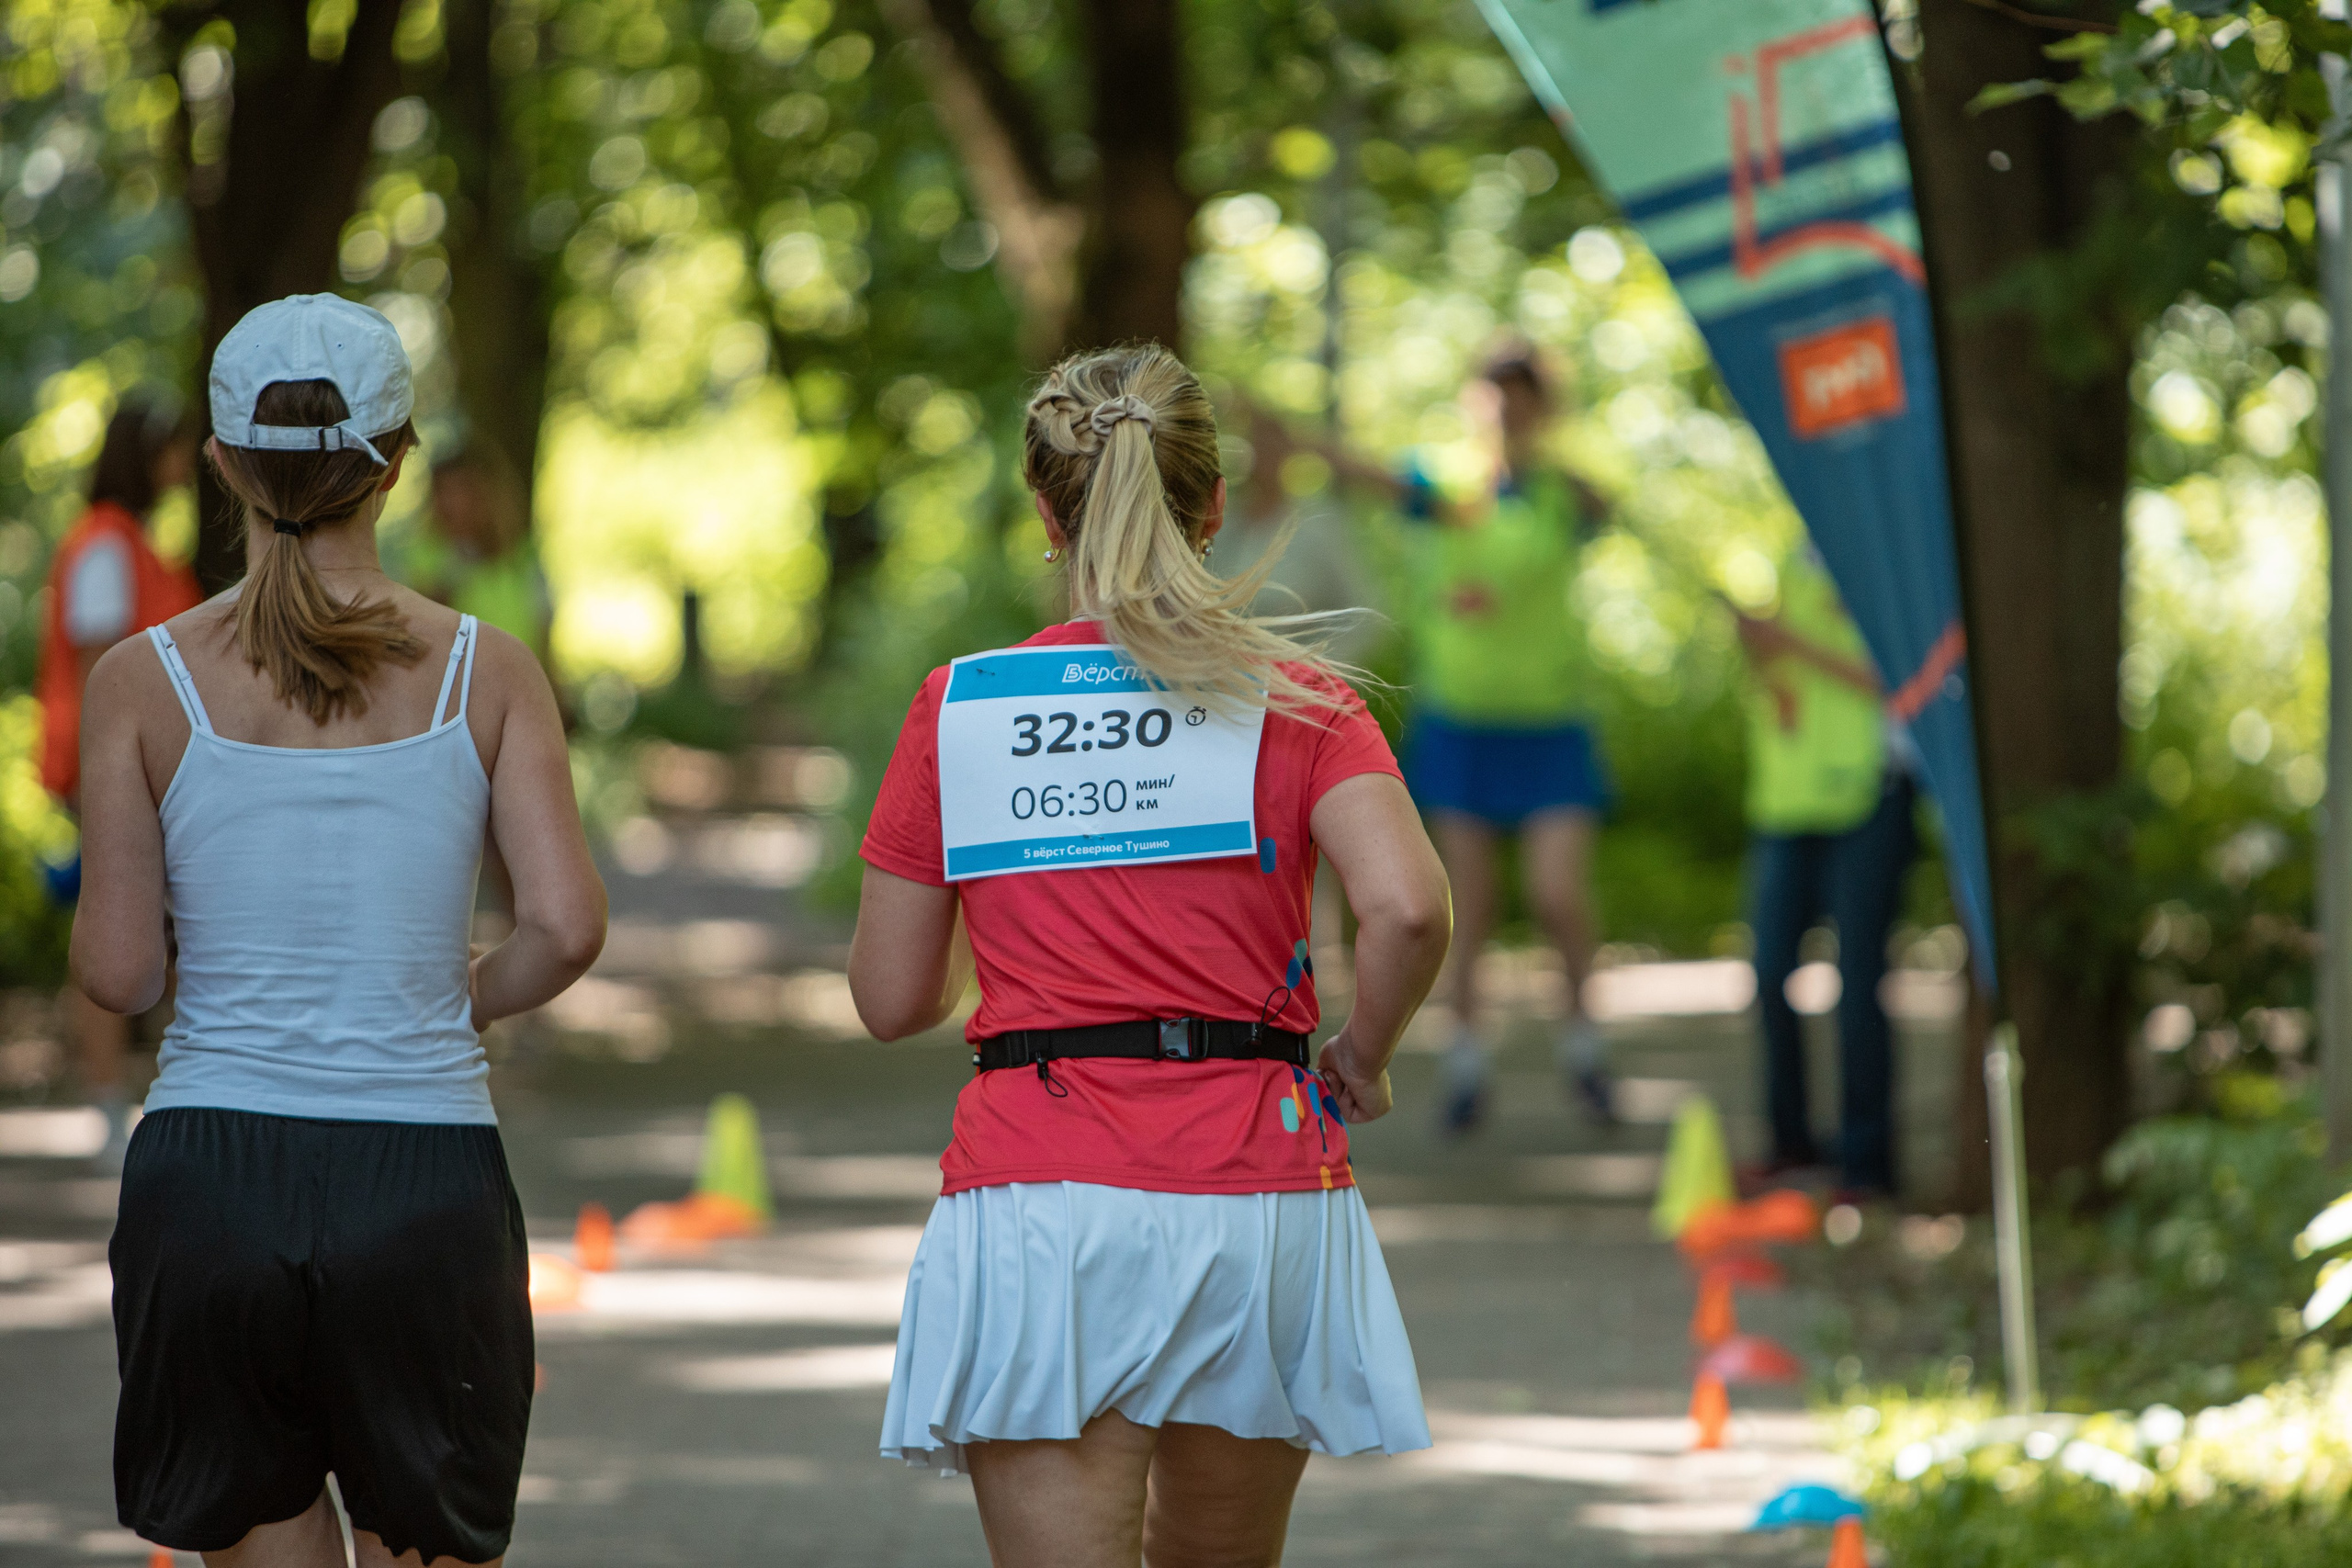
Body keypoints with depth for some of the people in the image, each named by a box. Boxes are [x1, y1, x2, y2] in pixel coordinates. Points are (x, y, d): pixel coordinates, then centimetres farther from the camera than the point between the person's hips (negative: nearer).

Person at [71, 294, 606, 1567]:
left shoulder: (146, 682, -1)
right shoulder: (483, 672, 0)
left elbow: (116, 972, -1)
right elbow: (565, 928, -7)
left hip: (211, 1175, 0)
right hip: (426, 1171, 0)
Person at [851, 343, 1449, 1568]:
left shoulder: (958, 708, 3)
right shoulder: (1291, 702, 1)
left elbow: (892, 999, 6)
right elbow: (1406, 907, -16)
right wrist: (1360, 1060, 2)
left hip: (1034, 1187, -1)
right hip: (1254, 1188, 1)